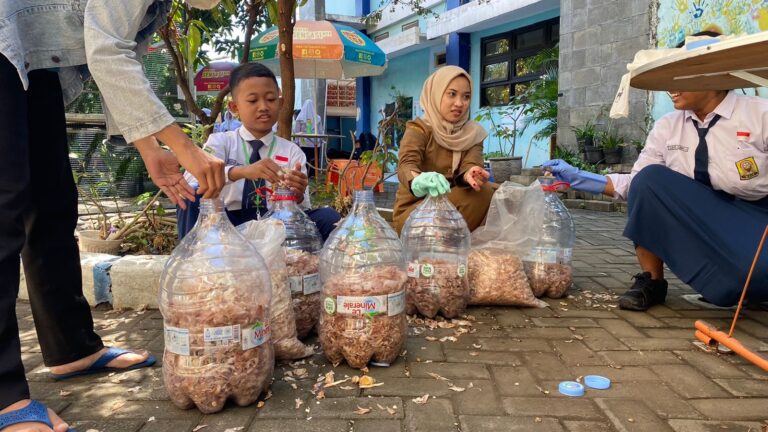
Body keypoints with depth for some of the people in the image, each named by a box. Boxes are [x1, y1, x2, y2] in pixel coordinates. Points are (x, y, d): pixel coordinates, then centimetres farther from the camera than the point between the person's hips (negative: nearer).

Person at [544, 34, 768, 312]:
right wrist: (579, 178, -8)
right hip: (697, 222, 3)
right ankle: (651, 281, -10)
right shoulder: (667, 127, 0)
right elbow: (637, 184, 0)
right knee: (649, 178, -23)